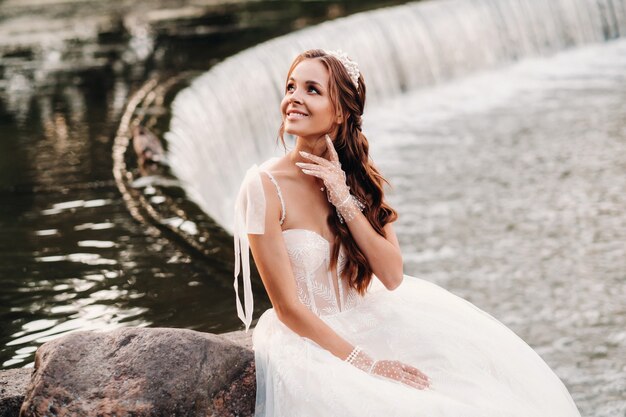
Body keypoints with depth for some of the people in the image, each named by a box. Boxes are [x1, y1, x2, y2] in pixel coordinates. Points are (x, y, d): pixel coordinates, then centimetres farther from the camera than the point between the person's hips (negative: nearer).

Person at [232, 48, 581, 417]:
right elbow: (288, 308, -17)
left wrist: (343, 198, -18)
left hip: (362, 324, 5)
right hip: (306, 342, -5)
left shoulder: (358, 177, -1)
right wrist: (366, 364, -19)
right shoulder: (265, 186, -18)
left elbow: (393, 276, -10)